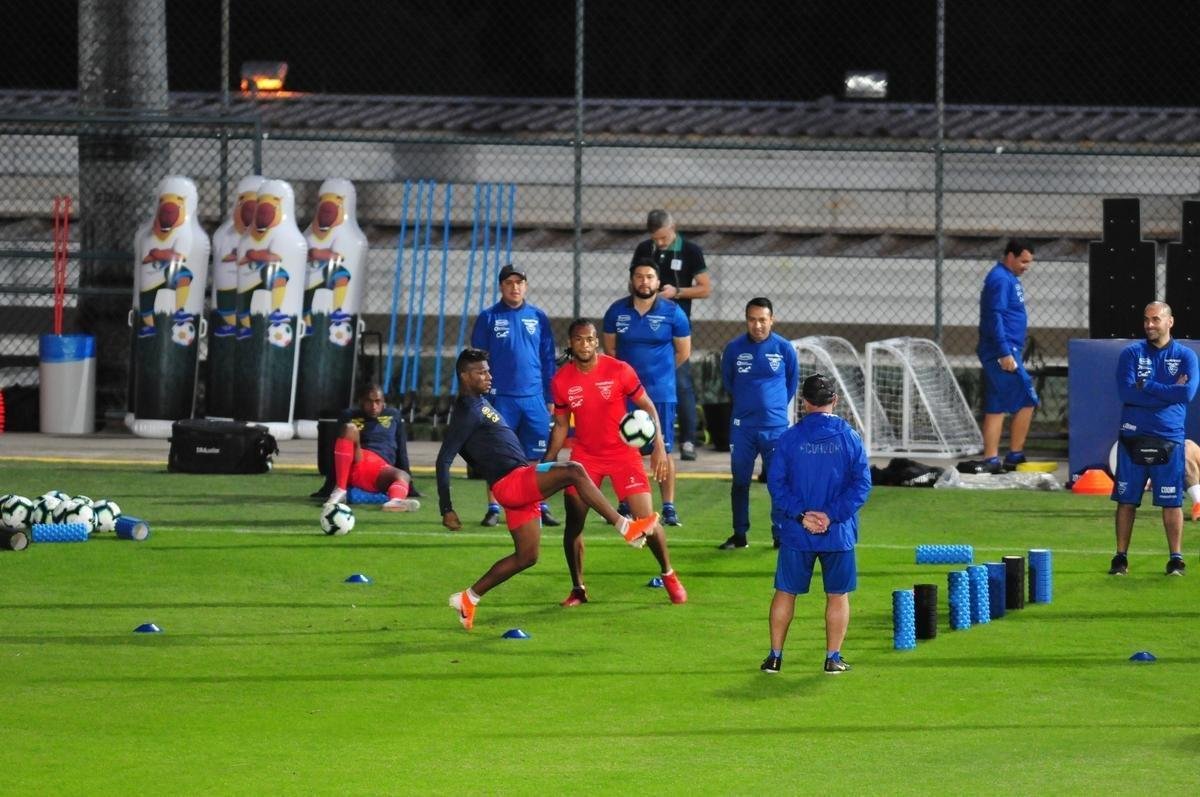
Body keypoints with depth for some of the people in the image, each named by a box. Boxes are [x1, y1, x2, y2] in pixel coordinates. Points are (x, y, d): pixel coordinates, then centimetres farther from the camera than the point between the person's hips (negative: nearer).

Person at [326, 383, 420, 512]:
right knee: (350, 428, -28)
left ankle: (395, 501, -73)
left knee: (403, 476, -34)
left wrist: (410, 487, 14)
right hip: (352, 467, -1)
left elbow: (401, 452, 22)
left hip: (381, 469, 1)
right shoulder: (349, 417, 17)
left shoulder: (394, 416, 24)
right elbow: (334, 448, 11)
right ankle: (340, 489, -33)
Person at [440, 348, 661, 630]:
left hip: (520, 487, 11)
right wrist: (447, 510, -17)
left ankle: (468, 598, 18)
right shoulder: (467, 411, -11)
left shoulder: (479, 404, 20)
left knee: (526, 557, 12)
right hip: (512, 481, -11)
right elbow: (444, 460, -15)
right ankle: (626, 528, -26)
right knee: (573, 471, -24)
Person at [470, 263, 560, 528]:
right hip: (500, 398, -2)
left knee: (535, 457, 4)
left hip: (534, 397, 2)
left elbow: (548, 360, 12)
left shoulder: (538, 318, 9)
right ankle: (493, 509, 4)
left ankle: (540, 507, 10)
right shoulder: (488, 318, 3)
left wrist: (550, 398, 8)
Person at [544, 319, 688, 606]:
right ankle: (578, 589, 11)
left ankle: (669, 576, 16)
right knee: (573, 522, -5)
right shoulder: (561, 380, -4)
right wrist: (546, 464, 4)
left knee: (646, 520, -7)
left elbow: (647, 407, -3)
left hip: (623, 453, -2)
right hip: (585, 455, 2)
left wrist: (659, 446, -12)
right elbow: (561, 425, 8)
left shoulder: (618, 370, -12)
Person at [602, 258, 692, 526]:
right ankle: (626, 505, 16)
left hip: (661, 393, -2)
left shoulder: (672, 312, -2)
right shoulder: (617, 311, 4)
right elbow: (610, 348, 15)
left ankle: (669, 507, -1)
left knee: (664, 450, -6)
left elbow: (683, 352, 7)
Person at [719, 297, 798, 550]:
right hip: (742, 426, 1)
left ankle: (780, 535, 9)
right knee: (740, 481, 5)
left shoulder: (784, 349, -4)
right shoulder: (734, 348, -3)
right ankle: (739, 535, 15)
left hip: (775, 426, -1)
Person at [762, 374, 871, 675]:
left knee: (785, 592, 11)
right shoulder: (850, 438, -2)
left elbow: (776, 482, -6)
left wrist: (801, 514, -9)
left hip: (796, 534, 0)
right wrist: (832, 515, -11)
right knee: (838, 594, 10)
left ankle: (775, 656, 14)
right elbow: (862, 483, -7)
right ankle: (833, 658, 10)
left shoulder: (789, 438, -3)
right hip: (839, 534, 0)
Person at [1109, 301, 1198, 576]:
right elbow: (1126, 392, -9)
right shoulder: (1131, 353, 6)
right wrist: (1169, 392, -10)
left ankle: (1176, 558, 7)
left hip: (1169, 439, -1)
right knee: (1126, 500, 3)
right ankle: (1121, 557, 10)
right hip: (1133, 437, 1)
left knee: (1172, 502, -1)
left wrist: (1146, 385, -9)